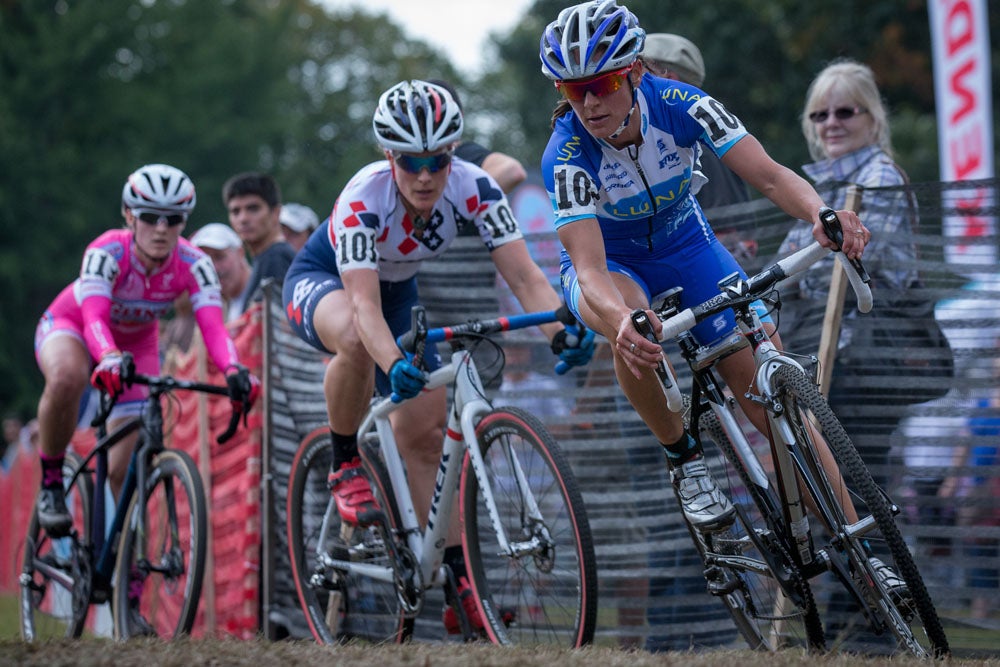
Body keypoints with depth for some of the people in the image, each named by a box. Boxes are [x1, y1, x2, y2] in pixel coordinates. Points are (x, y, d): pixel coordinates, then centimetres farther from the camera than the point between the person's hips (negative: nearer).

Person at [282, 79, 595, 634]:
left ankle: (458, 584, 1)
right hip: (321, 283, -4)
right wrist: (395, 365, -65)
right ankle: (345, 465, -17)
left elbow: (524, 275, -32)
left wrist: (560, 331, -51)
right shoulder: (363, 200, -37)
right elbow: (364, 304, -46)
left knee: (424, 432, -4)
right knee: (356, 337, -40)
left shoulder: (473, 188, -26)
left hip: (397, 292, 4)